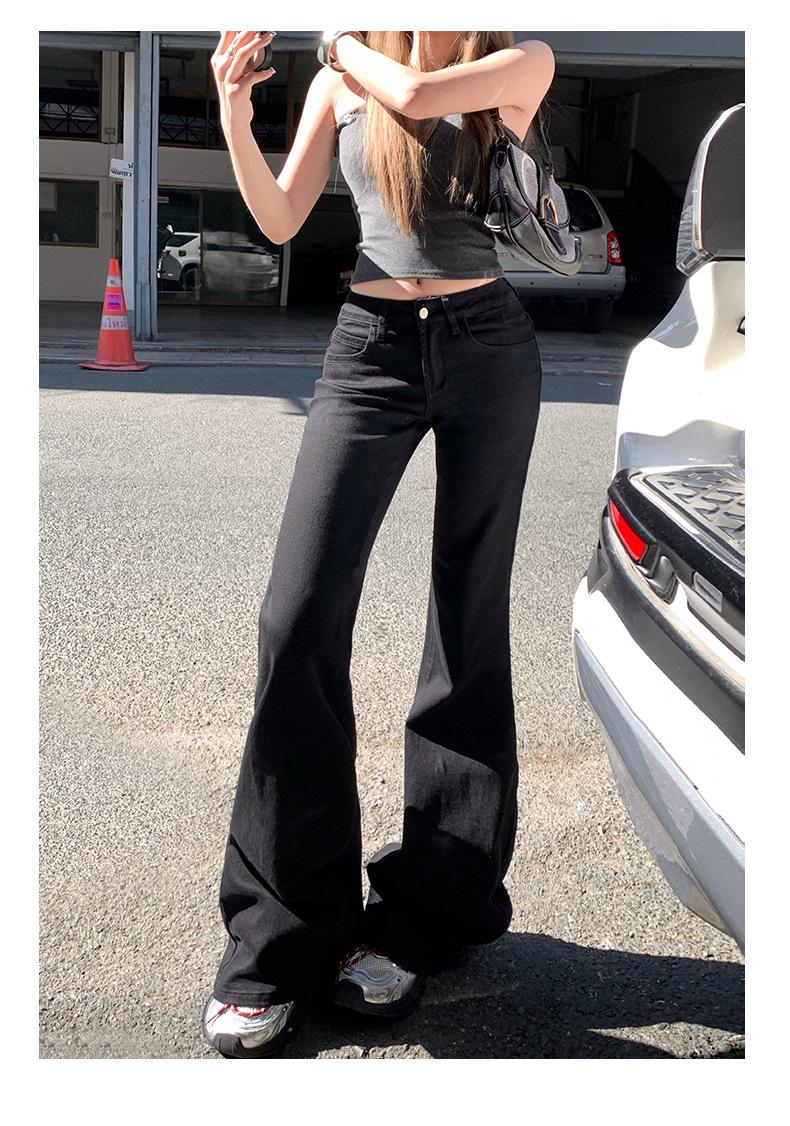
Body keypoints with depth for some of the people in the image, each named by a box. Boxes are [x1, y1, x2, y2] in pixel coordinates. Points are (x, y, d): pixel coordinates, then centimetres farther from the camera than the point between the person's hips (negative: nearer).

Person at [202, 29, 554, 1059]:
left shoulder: (521, 64, 5)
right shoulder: (340, 78, 12)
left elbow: (417, 96, -13)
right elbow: (280, 222, 8)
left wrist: (340, 40, 4)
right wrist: (234, 111, -5)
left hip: (488, 347, -1)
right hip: (371, 348, 1)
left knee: (469, 627, 1)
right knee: (300, 619, -11)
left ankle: (426, 912, 13)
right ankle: (281, 941, -1)